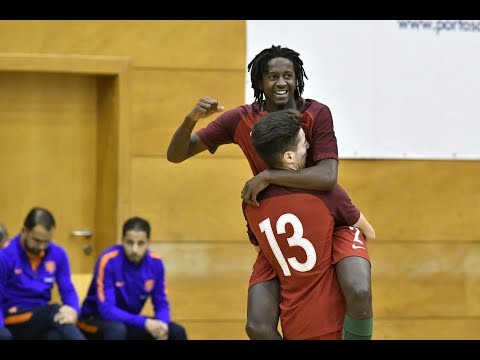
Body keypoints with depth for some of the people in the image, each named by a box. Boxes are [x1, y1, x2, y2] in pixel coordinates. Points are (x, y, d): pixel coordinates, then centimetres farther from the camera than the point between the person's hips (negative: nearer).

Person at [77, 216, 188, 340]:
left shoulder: (155, 263, -8)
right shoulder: (108, 260, -24)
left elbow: (161, 304, 0)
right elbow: (106, 310, -28)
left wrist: (162, 325, -24)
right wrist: (145, 323, -37)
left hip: (129, 322, 6)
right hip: (96, 319, -6)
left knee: (177, 332, -12)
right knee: (117, 330, -39)